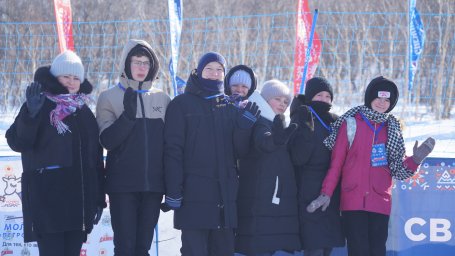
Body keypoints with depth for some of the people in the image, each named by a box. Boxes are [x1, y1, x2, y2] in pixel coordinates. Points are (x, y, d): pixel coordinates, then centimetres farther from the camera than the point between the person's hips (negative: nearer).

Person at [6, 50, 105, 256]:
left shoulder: (84, 113, 16)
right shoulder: (41, 106, 0)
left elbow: (96, 157, 18)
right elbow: (17, 142, -10)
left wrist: (99, 198, 14)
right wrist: (31, 114, -26)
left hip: (80, 198, 6)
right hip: (48, 198, -5)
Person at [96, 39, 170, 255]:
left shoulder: (162, 99, 10)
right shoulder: (109, 98, 2)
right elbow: (107, 140, -8)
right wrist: (128, 115, -22)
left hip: (153, 183, 3)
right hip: (123, 184, -3)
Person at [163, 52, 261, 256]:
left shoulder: (230, 107, 15)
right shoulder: (182, 104, 2)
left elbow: (238, 151, 10)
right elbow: (173, 150, -5)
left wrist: (244, 127, -9)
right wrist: (173, 191, -14)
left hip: (225, 192, 5)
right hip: (194, 192, -5)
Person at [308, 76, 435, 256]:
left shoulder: (392, 129, 13)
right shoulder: (351, 124, 2)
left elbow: (399, 170, 10)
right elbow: (336, 162, 2)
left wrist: (415, 159, -8)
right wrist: (326, 193, -4)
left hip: (380, 203, 3)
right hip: (353, 202, -3)